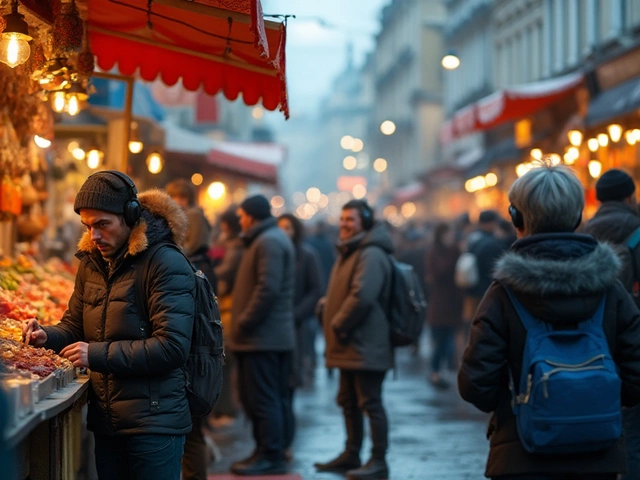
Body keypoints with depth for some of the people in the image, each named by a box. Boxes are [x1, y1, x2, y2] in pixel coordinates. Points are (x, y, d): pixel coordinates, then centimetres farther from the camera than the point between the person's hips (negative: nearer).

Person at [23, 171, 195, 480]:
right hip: (106, 421, 7)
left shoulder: (165, 263, -13)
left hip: (154, 423, -7)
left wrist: (99, 355, -21)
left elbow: (172, 347, -20)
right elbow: (75, 327, 20)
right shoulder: (91, 263, 10)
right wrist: (47, 336, -4)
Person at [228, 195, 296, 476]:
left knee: (263, 399, -7)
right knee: (274, 398, 13)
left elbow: (268, 289, -23)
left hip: (263, 337, -11)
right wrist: (242, 322, 16)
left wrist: (244, 323, -18)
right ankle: (270, 451, 19)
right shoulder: (272, 239, 21)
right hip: (274, 336, 11)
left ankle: (271, 456, -4)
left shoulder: (269, 242, -13)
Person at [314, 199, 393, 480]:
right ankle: (351, 456, 28)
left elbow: (362, 297, -27)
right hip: (350, 346, 11)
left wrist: (338, 325, -17)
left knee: (370, 403, -6)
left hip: (366, 348, -11)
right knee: (349, 402, 18)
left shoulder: (371, 255, -17)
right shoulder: (349, 252, 18)